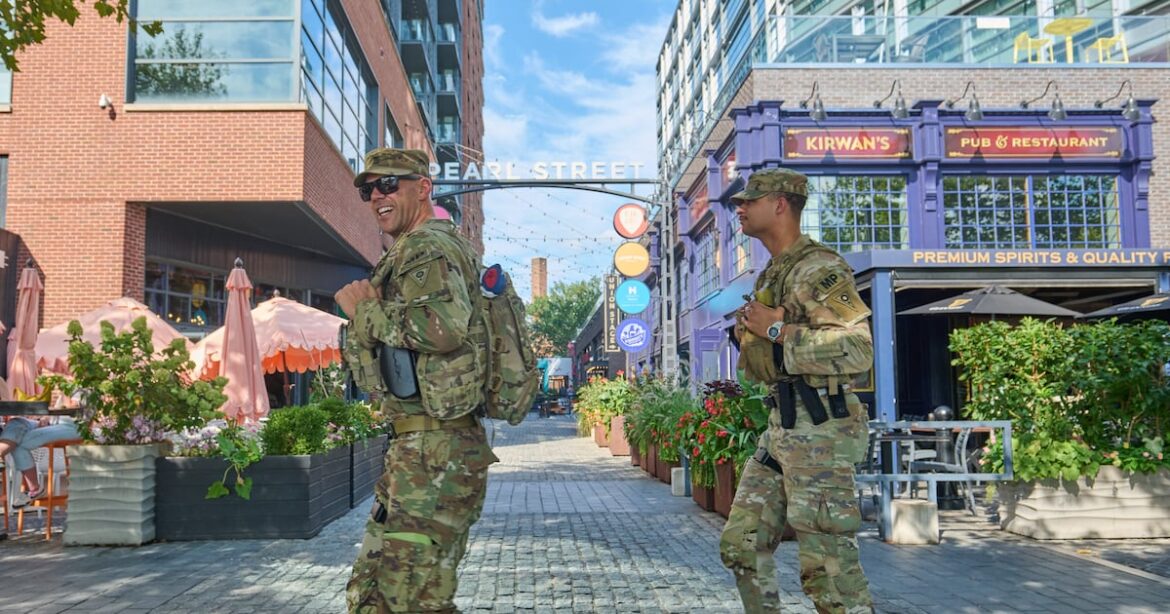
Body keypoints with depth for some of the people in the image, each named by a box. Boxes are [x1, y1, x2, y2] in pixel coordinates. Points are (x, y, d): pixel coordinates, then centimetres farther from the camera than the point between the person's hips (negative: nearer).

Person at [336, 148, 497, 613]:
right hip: (415, 451, 11)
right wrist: (367, 308, 6)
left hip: (435, 455, -11)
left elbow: (445, 326, -31)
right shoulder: (405, 254, 21)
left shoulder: (428, 247, -11)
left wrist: (365, 309, -15)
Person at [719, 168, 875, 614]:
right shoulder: (773, 274, 18)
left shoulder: (818, 268, -12)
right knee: (741, 545, 13)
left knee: (826, 567, -5)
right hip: (781, 425, 10)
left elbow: (857, 350, -22)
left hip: (818, 427, -10)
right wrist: (749, 333, 9)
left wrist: (775, 329, -18)